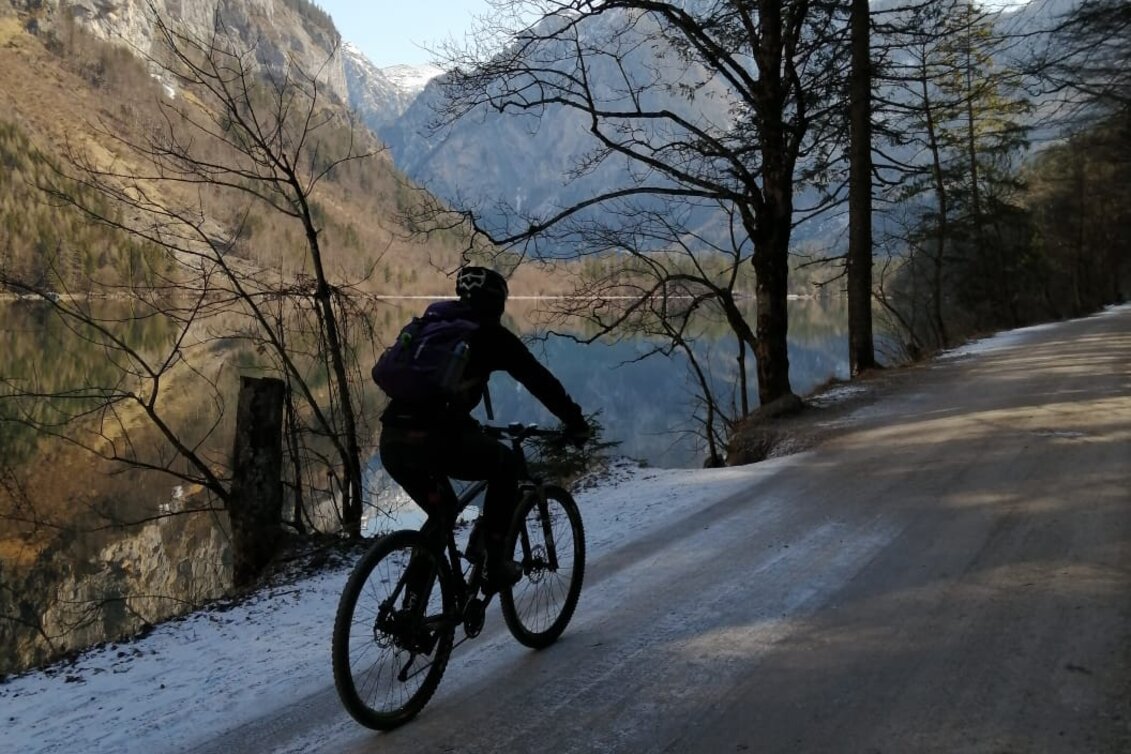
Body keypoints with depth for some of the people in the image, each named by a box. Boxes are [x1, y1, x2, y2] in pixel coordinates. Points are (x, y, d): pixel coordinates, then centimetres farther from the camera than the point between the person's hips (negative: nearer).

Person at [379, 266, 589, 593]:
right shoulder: (490, 333, 10)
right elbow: (539, 379, 13)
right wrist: (575, 422, 26)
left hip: (392, 440, 6)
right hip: (435, 439, -6)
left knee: (442, 512, 33)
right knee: (505, 465, 23)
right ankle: (496, 563, 20)